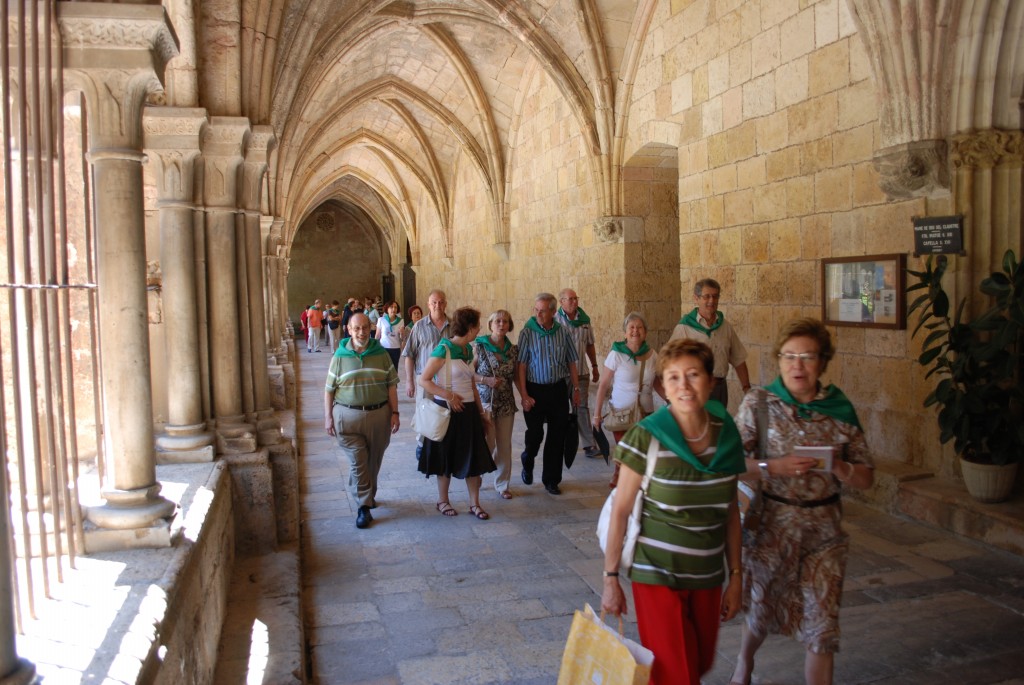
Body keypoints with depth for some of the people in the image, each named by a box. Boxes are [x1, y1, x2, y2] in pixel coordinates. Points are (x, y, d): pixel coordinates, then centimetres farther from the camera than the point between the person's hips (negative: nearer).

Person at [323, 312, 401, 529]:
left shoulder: (381, 354, 2)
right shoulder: (340, 357, -1)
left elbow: (391, 385, 4)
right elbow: (329, 390, 3)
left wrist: (394, 413, -1)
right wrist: (328, 417, -1)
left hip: (379, 414, 2)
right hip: (348, 416, -2)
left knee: (373, 461, 14)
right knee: (357, 462, -4)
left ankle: (369, 495, 35)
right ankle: (364, 507, 3)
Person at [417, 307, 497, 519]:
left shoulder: (468, 349, 8)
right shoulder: (443, 350, -15)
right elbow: (424, 380, -16)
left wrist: (481, 412, 16)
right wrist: (449, 395, -22)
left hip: (468, 411, 6)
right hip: (448, 411, -6)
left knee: (474, 458, 7)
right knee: (446, 459, 8)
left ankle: (474, 503, 18)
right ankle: (442, 501, 25)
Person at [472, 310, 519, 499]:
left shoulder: (513, 349, 4)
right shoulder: (479, 346, -7)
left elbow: (516, 376, 11)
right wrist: (486, 380, -18)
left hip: (506, 403, 4)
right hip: (484, 402, -4)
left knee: (504, 446, 8)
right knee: (487, 444, 1)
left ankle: (502, 484, 21)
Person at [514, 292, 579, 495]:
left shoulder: (563, 333, 2)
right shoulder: (527, 333, -7)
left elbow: (571, 363, 10)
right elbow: (521, 366, -7)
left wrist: (576, 389, 7)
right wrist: (524, 396, -12)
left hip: (559, 389, 3)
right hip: (535, 390, -2)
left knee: (557, 436, 5)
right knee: (535, 434, 3)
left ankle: (551, 480, 18)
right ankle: (527, 463, 35)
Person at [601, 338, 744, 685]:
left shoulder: (726, 435, -3)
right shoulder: (647, 437, -16)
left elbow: (730, 511, 5)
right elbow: (620, 510, -11)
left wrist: (736, 575, 7)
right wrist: (610, 578, -9)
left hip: (708, 577, 5)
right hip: (657, 574, -5)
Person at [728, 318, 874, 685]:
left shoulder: (840, 410, -1)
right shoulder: (758, 403, -7)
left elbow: (866, 477, 2)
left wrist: (838, 467, -17)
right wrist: (775, 466, -24)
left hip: (823, 528, 1)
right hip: (770, 524, -1)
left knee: (821, 624, 2)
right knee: (763, 609, 17)